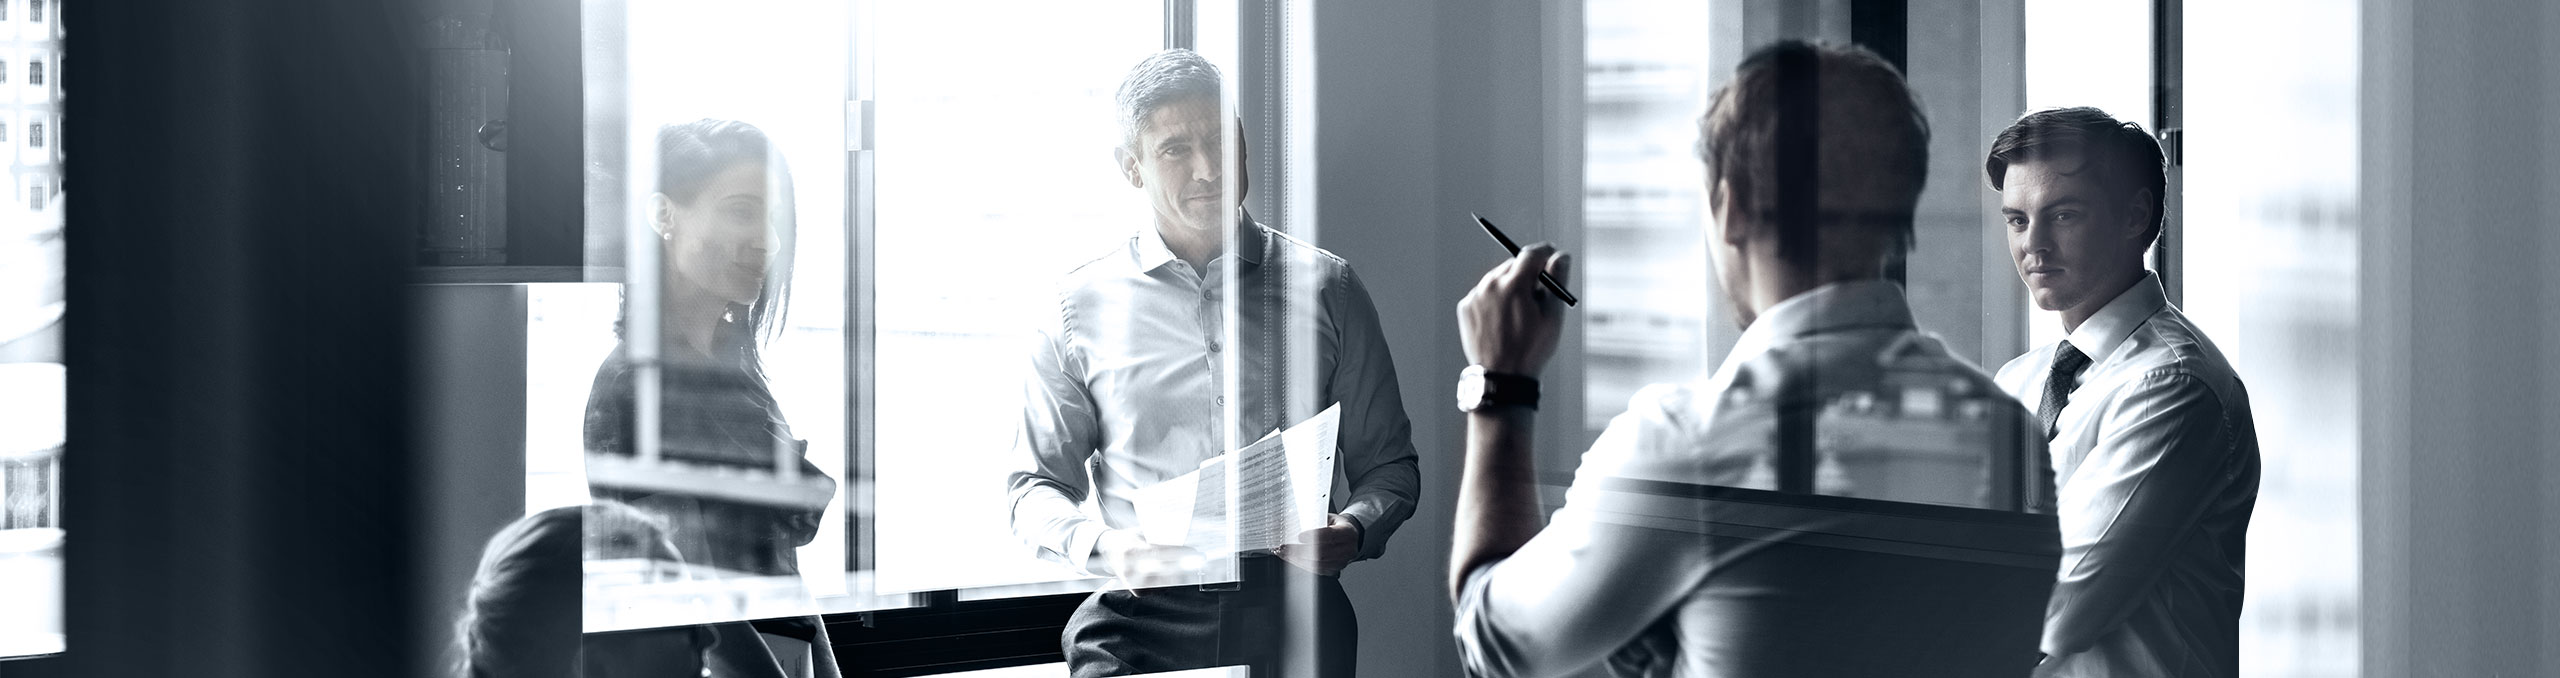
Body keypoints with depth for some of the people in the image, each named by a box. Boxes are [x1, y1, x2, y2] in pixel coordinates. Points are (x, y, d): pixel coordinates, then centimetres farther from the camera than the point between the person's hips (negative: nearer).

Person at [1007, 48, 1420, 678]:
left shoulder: (1324, 288, 13)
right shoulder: (1083, 308, 12)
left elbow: (1388, 465, 18)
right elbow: (1034, 489, 15)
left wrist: (1353, 531, -4)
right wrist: (1103, 546, -6)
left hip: (1290, 609, 1)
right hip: (1144, 615, -1)